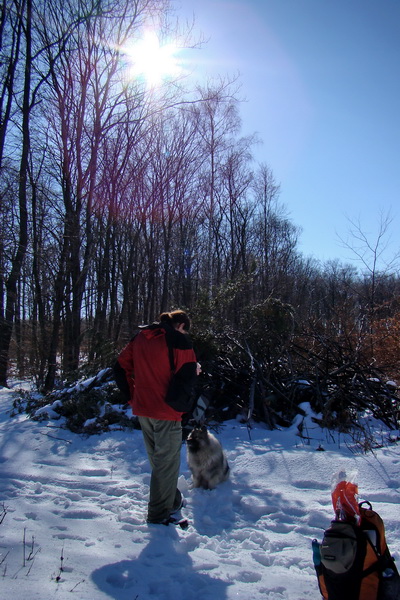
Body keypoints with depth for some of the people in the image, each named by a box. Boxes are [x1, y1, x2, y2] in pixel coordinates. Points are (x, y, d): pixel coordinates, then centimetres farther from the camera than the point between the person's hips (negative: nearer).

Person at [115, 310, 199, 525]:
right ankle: (159, 513, 15)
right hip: (166, 411, -7)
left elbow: (121, 367, 11)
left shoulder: (140, 337, 8)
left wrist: (133, 395, 13)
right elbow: (187, 376, -17)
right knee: (167, 462, 7)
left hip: (142, 410, 7)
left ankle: (172, 500, 38)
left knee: (157, 459, 21)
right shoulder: (179, 340, -12)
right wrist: (195, 370, 4)